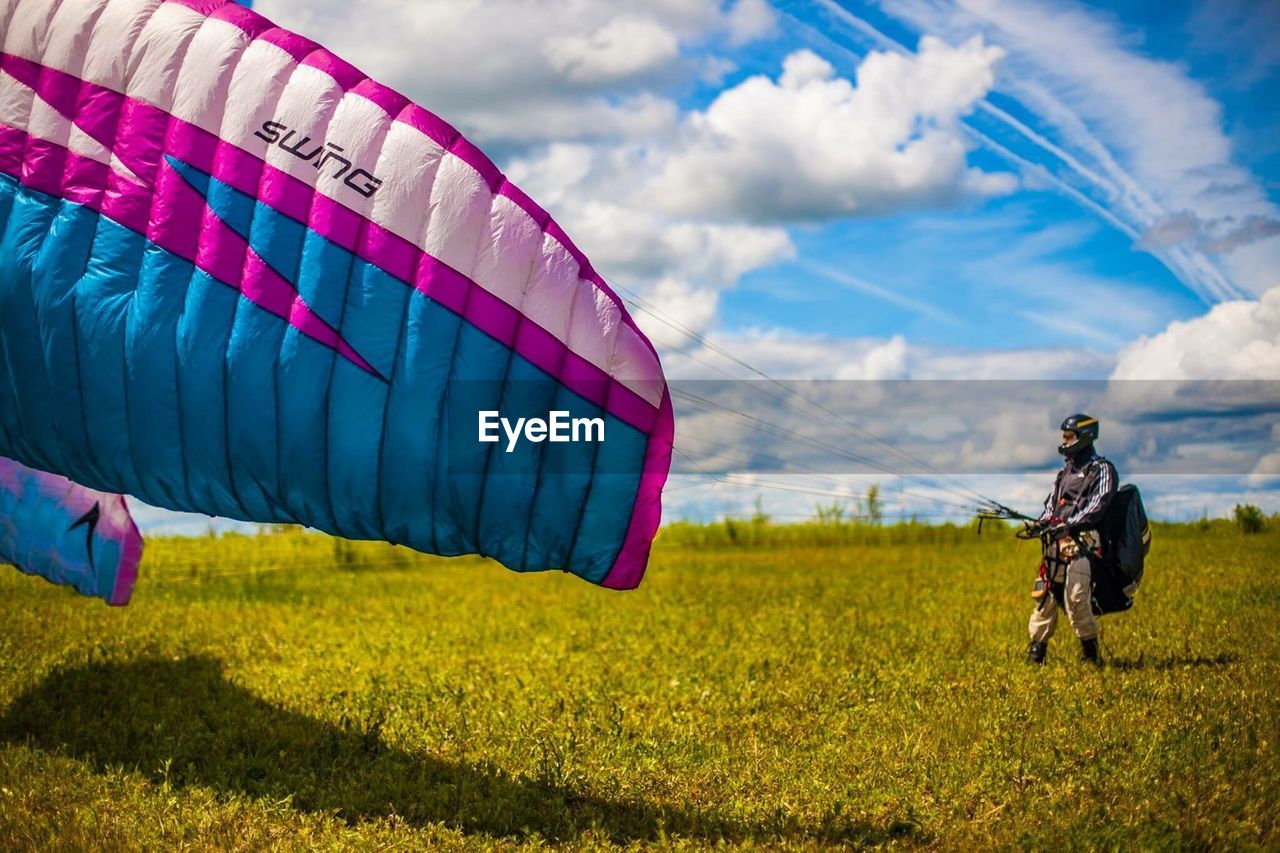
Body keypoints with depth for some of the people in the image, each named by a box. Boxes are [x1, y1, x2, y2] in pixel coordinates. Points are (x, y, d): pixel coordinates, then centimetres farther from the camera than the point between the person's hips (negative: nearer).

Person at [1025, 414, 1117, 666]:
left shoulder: (1101, 470, 2)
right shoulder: (1065, 471, 25)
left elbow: (1097, 506, -10)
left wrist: (1068, 524, -20)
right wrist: (1041, 522, 3)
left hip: (1081, 540, -7)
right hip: (1055, 541, 7)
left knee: (1075, 598, -18)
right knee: (1044, 595, 3)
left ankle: (1090, 652, -7)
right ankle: (1037, 649, 9)